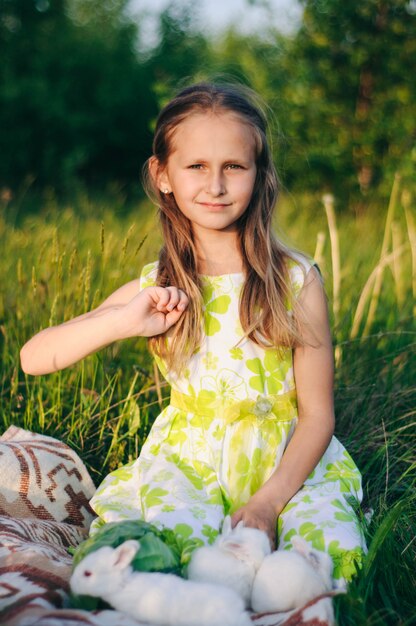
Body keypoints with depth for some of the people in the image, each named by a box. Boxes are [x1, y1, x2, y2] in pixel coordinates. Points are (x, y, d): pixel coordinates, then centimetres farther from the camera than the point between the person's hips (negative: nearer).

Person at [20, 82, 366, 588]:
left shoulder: (296, 281, -8)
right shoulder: (156, 289, -2)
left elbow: (318, 414, -5)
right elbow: (33, 359, -5)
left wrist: (267, 501, -19)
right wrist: (121, 322, -20)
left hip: (289, 463, 0)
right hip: (189, 460, 0)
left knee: (332, 554, -28)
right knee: (177, 546, -31)